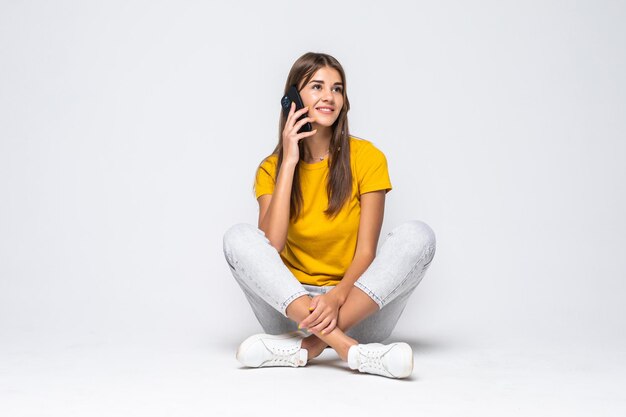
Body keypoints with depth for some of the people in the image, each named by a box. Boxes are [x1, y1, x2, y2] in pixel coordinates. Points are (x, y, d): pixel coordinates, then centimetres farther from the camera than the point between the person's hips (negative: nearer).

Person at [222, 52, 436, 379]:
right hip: (291, 305, 1)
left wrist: (337, 297, -28)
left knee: (417, 235, -23)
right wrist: (289, 162, -14)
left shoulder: (366, 157, -2)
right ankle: (348, 350, -35)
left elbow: (366, 251, -9)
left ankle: (308, 345, -30)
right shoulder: (272, 168, 2)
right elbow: (271, 245, -16)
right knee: (238, 237, -22)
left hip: (359, 310, -1)